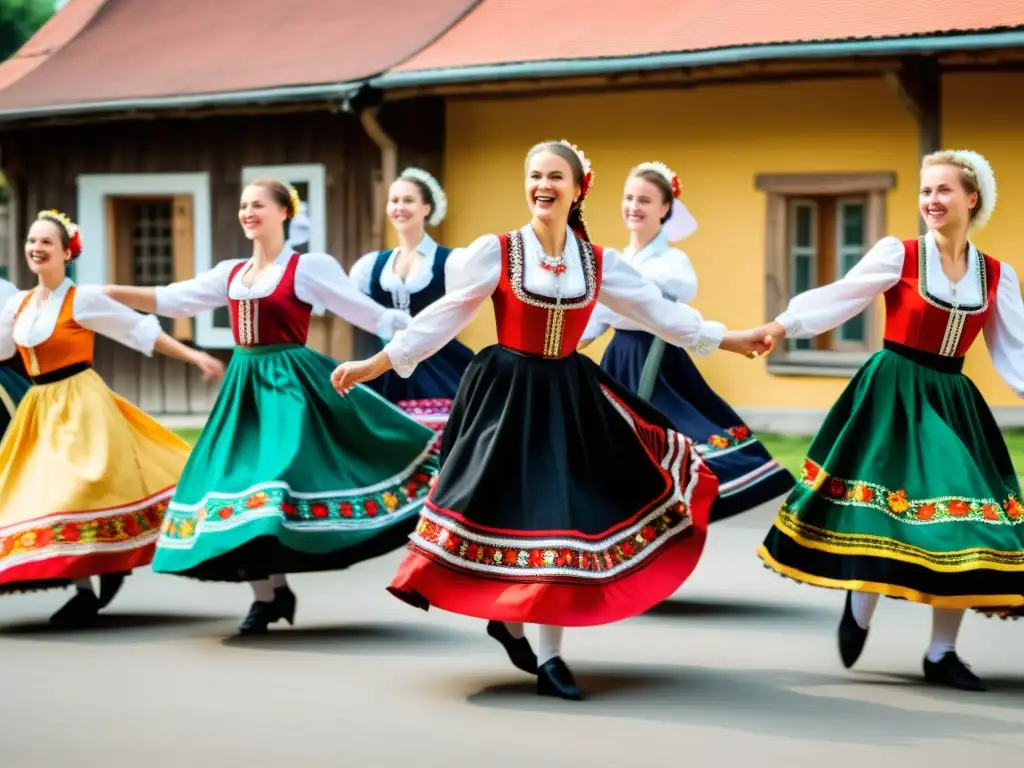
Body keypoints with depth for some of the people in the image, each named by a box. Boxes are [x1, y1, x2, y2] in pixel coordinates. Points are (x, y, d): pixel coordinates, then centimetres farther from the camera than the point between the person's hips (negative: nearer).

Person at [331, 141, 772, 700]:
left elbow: (659, 312, 11)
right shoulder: (495, 251, -6)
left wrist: (726, 339, 12)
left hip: (569, 398, 3)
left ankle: (549, 655, 10)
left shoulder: (599, 262, 3)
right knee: (509, 512, -2)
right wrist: (377, 363, -8)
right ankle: (507, 618, 22)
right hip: (506, 395, -3)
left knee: (564, 519, 1)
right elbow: (444, 316, -4)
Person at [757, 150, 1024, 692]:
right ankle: (859, 614, 22)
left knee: (961, 518, 0)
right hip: (892, 395, -3)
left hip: (951, 400, 4)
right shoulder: (898, 254, -6)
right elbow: (838, 298, -14)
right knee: (883, 505, -4)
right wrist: (785, 324, -27)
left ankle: (942, 654, 10)